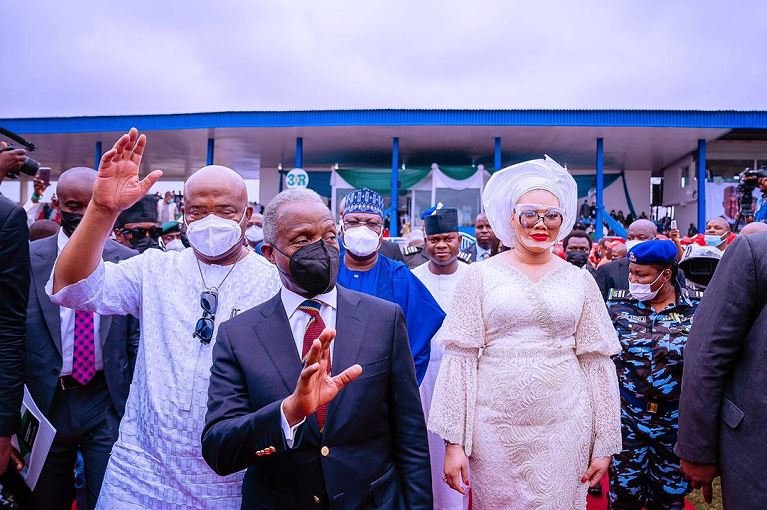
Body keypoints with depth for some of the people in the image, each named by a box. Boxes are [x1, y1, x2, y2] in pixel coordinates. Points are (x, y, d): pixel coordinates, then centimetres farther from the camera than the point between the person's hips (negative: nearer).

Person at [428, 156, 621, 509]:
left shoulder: (580, 281, 4)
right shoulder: (480, 275, -2)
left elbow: (597, 362, 5)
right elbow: (460, 358, -4)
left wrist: (605, 442, 3)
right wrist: (454, 440, -7)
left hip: (564, 428, 1)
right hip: (495, 427, -1)